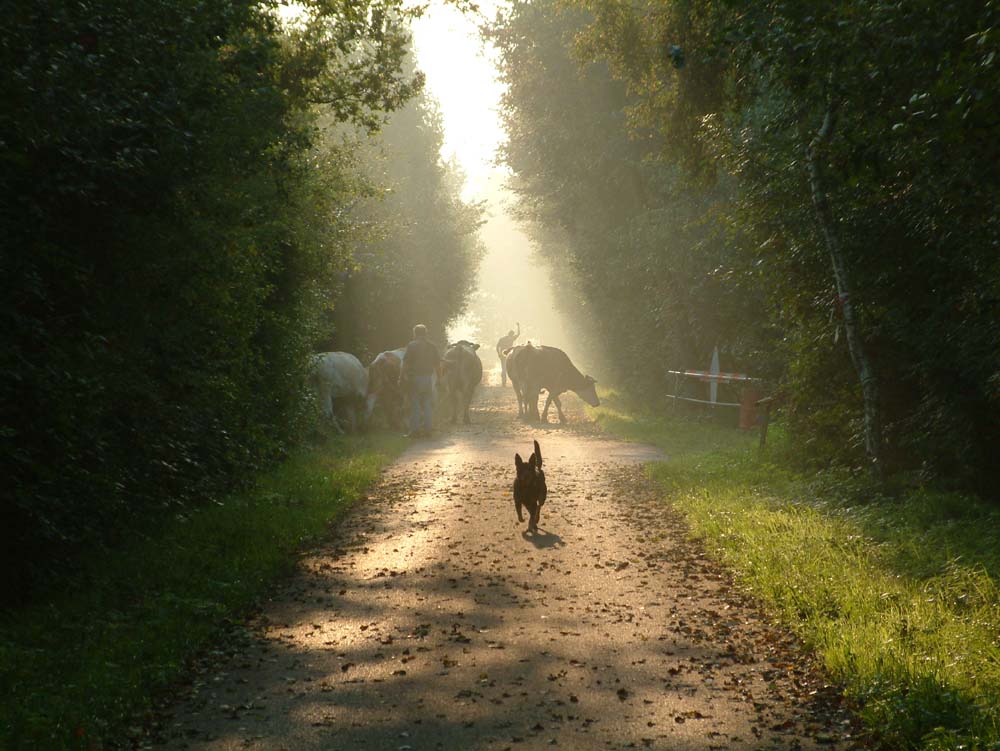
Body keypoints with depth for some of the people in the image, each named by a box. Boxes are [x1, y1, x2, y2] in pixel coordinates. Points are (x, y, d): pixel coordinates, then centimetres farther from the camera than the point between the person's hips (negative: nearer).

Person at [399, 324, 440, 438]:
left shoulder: (411, 345, -4)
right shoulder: (432, 346, 7)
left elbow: (405, 364, -8)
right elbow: (438, 364, 8)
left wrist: (401, 378, -4)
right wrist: (439, 377, 18)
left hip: (415, 378, -3)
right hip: (429, 378, 3)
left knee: (415, 404, 2)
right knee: (428, 404, 9)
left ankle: (415, 429, 0)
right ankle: (427, 429, 10)